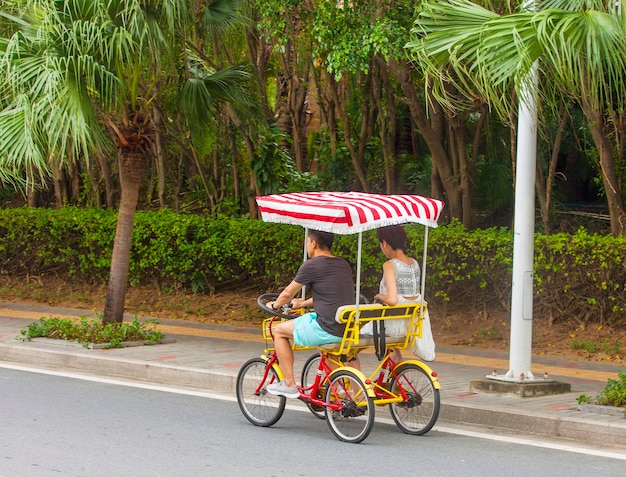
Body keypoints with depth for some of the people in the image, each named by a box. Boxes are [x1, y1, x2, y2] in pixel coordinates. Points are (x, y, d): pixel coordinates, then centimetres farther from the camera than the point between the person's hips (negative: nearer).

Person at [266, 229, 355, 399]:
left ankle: (289, 384, 13)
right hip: (349, 330, 7)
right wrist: (304, 303, 41)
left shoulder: (311, 266, -8)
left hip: (328, 330, -7)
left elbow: (288, 294, 3)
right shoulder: (344, 265, 13)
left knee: (279, 331, 11)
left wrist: (274, 305, 25)